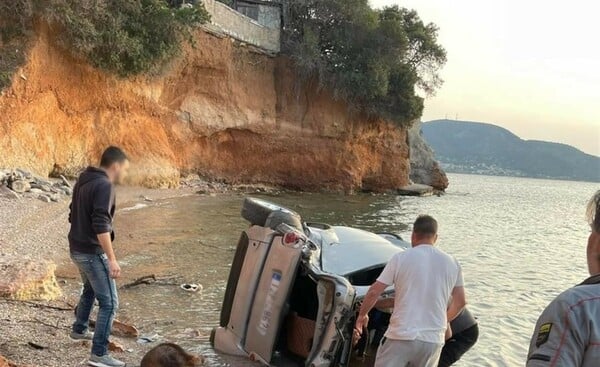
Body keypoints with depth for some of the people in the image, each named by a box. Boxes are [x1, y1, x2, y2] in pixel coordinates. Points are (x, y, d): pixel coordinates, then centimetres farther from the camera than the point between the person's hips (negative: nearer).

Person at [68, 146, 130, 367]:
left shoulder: (83, 180, 9)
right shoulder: (104, 185, -20)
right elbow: (101, 225, -27)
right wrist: (112, 259, -27)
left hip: (77, 249, 10)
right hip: (92, 252, -10)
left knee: (90, 290, 31)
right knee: (109, 303, -4)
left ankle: (79, 330, 48)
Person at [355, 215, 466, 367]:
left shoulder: (401, 258, -4)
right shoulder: (451, 263, 6)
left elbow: (374, 292, -4)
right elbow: (460, 302, 13)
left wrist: (362, 315, 13)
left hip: (401, 336, -3)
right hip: (433, 340, 3)